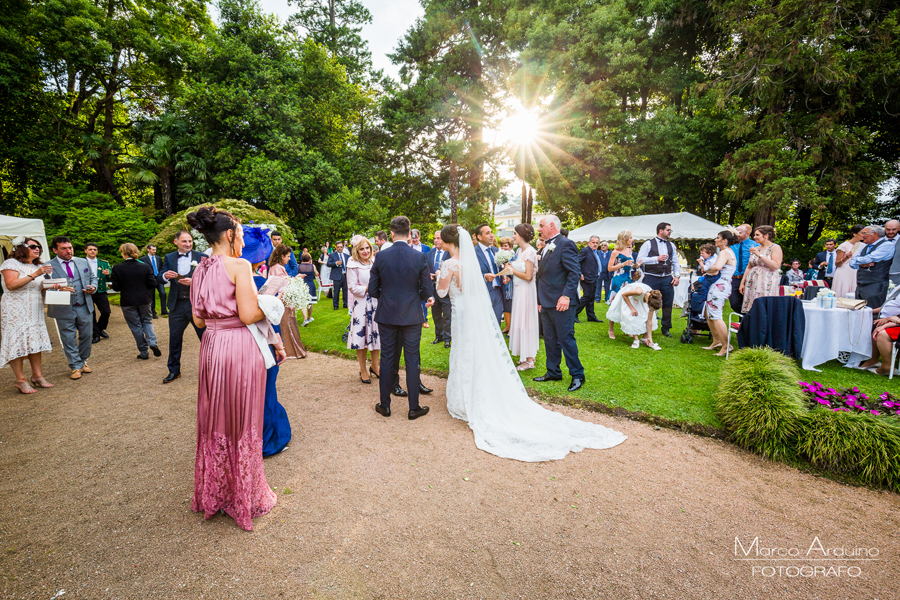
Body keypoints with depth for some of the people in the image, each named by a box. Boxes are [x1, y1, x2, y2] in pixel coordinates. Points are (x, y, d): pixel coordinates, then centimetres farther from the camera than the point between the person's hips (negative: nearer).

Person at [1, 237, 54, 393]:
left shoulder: (38, 266, 16)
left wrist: (51, 286, -1)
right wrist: (34, 275, -24)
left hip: (34, 310, 6)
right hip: (15, 310, -6)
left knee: (35, 341, 5)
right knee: (17, 342, -5)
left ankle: (37, 375, 10)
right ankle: (20, 380, 0)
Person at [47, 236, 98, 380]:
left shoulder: (83, 262, 9)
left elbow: (93, 278, 16)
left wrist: (93, 287, -4)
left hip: (85, 307, 3)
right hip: (64, 309, -3)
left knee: (87, 336, 11)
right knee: (69, 340, 5)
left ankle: (83, 361, 30)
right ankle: (76, 367, 15)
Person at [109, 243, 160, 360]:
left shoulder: (117, 268, -10)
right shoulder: (145, 266, -6)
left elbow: (115, 287, -8)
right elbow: (152, 283, -4)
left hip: (127, 302, -1)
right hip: (144, 300, 1)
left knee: (136, 326, 8)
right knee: (147, 321, 17)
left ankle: (143, 352, 13)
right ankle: (152, 342, -8)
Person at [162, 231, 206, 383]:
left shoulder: (201, 257, -1)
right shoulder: (169, 258, 9)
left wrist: (193, 281, -23)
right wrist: (165, 275, -18)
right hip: (177, 305, 3)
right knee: (174, 338, 12)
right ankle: (174, 371, 28)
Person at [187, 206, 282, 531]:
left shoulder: (200, 270, 8)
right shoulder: (239, 266, -14)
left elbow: (199, 320, 11)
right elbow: (249, 315, -19)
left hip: (211, 347, 7)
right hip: (240, 347, -7)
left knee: (215, 420, 19)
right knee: (242, 422, 7)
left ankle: (213, 493, 37)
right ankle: (243, 496, 23)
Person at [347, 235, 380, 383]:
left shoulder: (375, 263, 7)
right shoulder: (353, 266, -5)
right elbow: (353, 287, -10)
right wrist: (369, 288, -19)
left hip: (376, 303, 4)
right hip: (361, 305, -4)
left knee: (376, 335, 9)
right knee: (361, 336, 2)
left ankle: (374, 366, 26)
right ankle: (363, 370, 17)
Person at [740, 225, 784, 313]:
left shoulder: (775, 248, 0)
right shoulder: (756, 248, 18)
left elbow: (776, 265, -14)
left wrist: (760, 255, -15)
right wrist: (742, 282, 12)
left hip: (766, 283, -6)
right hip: (752, 283, 6)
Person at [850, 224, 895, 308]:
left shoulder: (887, 245, -5)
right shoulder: (866, 247, 18)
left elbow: (868, 259, -16)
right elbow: (852, 264, 12)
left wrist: (857, 259, 3)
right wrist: (862, 264, -8)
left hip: (875, 288, -7)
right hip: (860, 287, 7)